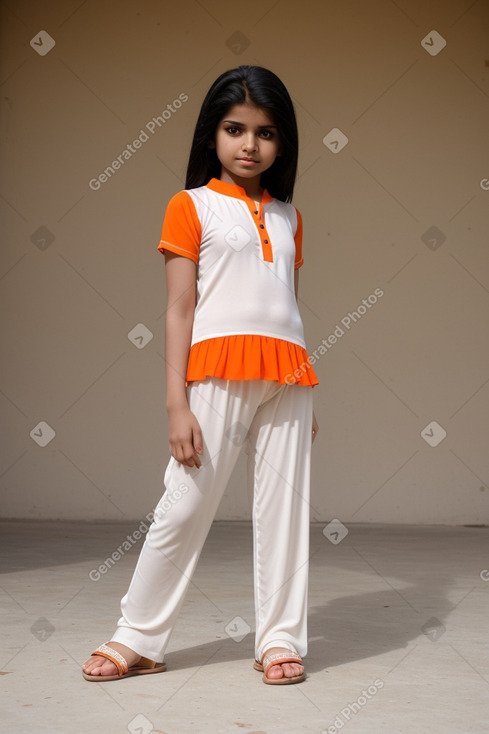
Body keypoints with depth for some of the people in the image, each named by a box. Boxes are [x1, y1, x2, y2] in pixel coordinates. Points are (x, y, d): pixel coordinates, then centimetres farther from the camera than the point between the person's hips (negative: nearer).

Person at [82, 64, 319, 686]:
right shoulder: (192, 206, 4)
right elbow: (179, 311, -2)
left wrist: (305, 396, 16)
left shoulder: (288, 217, 17)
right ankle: (137, 639, 11)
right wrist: (177, 404, -9)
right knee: (185, 507, -2)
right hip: (218, 375, -4)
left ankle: (280, 640, 16)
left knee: (284, 508, 5)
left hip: (285, 379, 4)